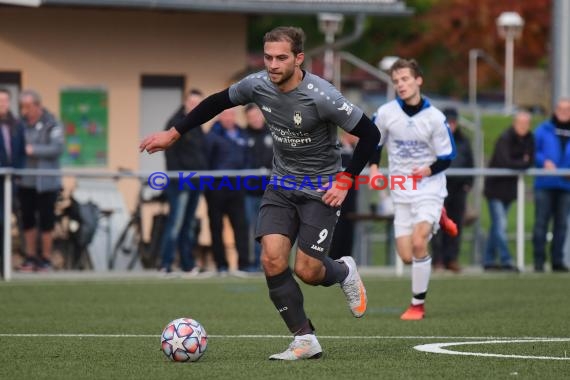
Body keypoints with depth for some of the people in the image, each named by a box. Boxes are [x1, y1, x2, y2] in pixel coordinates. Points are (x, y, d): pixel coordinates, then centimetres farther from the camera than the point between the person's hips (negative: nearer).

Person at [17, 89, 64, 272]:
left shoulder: (52, 125, -8)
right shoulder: (21, 123, 5)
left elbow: (57, 148, -16)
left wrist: (33, 150, -17)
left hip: (46, 181, -4)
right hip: (26, 180, 4)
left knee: (46, 221, 3)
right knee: (27, 220, 9)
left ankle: (45, 259, 13)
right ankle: (30, 257, 20)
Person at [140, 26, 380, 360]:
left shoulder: (321, 96, -26)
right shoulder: (258, 85, -10)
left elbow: (370, 134, -18)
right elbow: (217, 103, 9)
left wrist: (345, 182, -17)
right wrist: (173, 134, 11)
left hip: (320, 189, -5)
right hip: (282, 183, 5)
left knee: (306, 271, -9)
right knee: (272, 260, -13)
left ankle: (345, 272, 29)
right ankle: (306, 341, -3)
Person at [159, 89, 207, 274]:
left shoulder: (197, 125, 18)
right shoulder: (176, 123, -5)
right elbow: (170, 152, -11)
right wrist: (176, 177, -17)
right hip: (180, 181, -7)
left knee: (190, 225, 9)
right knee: (176, 223, -11)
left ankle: (188, 265, 12)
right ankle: (166, 265, -10)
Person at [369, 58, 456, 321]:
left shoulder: (435, 118, -11)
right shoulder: (385, 113, -4)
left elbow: (446, 158, -3)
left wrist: (430, 169, -22)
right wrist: (374, 167, -6)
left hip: (429, 189, -3)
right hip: (401, 192, 3)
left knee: (418, 243, -24)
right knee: (406, 257, 0)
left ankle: (418, 304, -8)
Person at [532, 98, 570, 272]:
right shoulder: (543, 130, 4)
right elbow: (533, 152, 3)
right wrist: (544, 162, -14)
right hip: (545, 184, -2)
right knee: (541, 222, -4)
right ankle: (539, 260, -1)